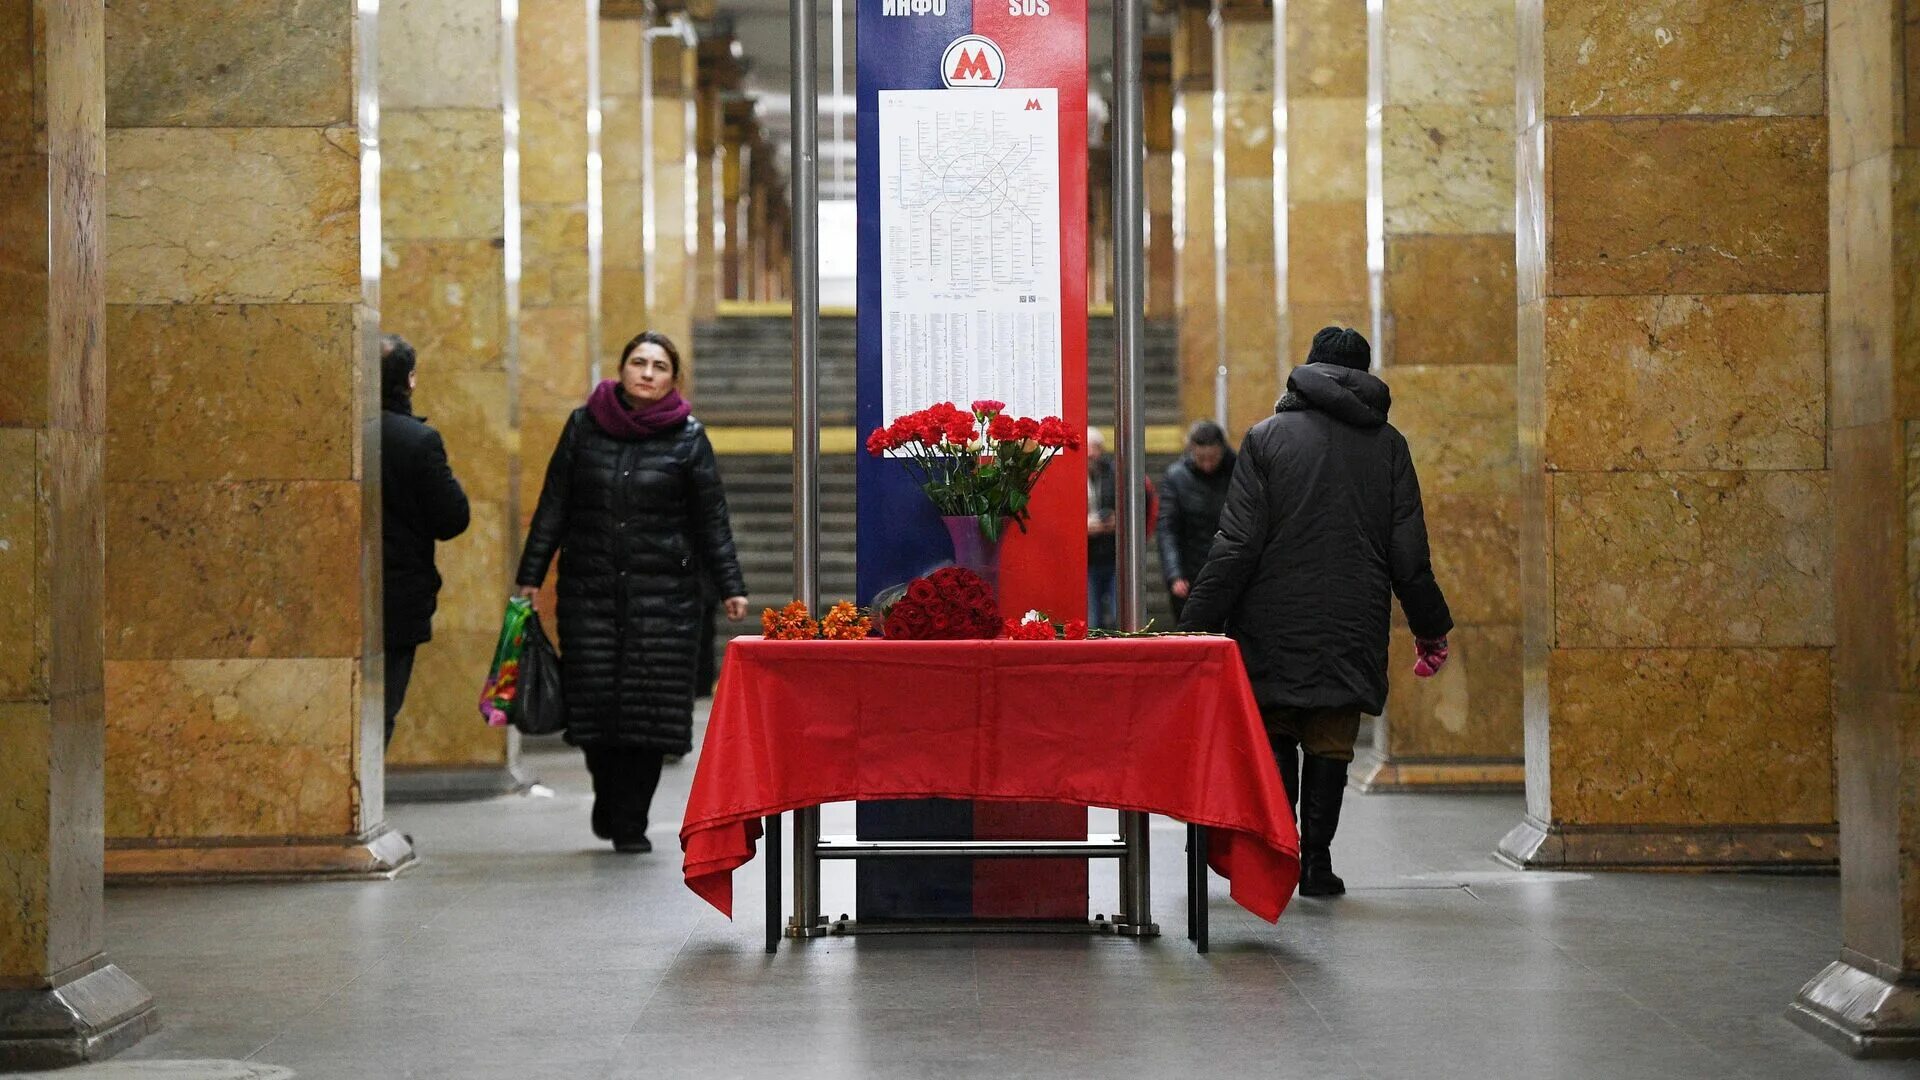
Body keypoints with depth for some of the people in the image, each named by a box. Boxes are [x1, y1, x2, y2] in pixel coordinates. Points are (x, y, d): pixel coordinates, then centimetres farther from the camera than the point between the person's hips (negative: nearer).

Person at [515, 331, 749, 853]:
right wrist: (531, 576, 5)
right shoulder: (585, 426, 8)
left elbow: (712, 521, 5)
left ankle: (629, 821, 6)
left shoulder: (689, 438, 4)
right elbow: (554, 505, 10)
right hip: (590, 589, 1)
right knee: (595, 703, -2)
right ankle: (609, 798, 24)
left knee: (650, 708, -5)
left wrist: (731, 588, -2)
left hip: (664, 593, -1)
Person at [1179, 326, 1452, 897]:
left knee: (1273, 739, 9)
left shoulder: (1266, 437, -2)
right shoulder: (1388, 444, 5)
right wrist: (1430, 629, 14)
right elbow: (1409, 551, 4)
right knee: (1331, 744, 7)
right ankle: (1316, 860, 6)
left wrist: (1199, 622, -4)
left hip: (1274, 625, -1)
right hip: (1352, 629, 1)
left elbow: (1237, 543, -8)